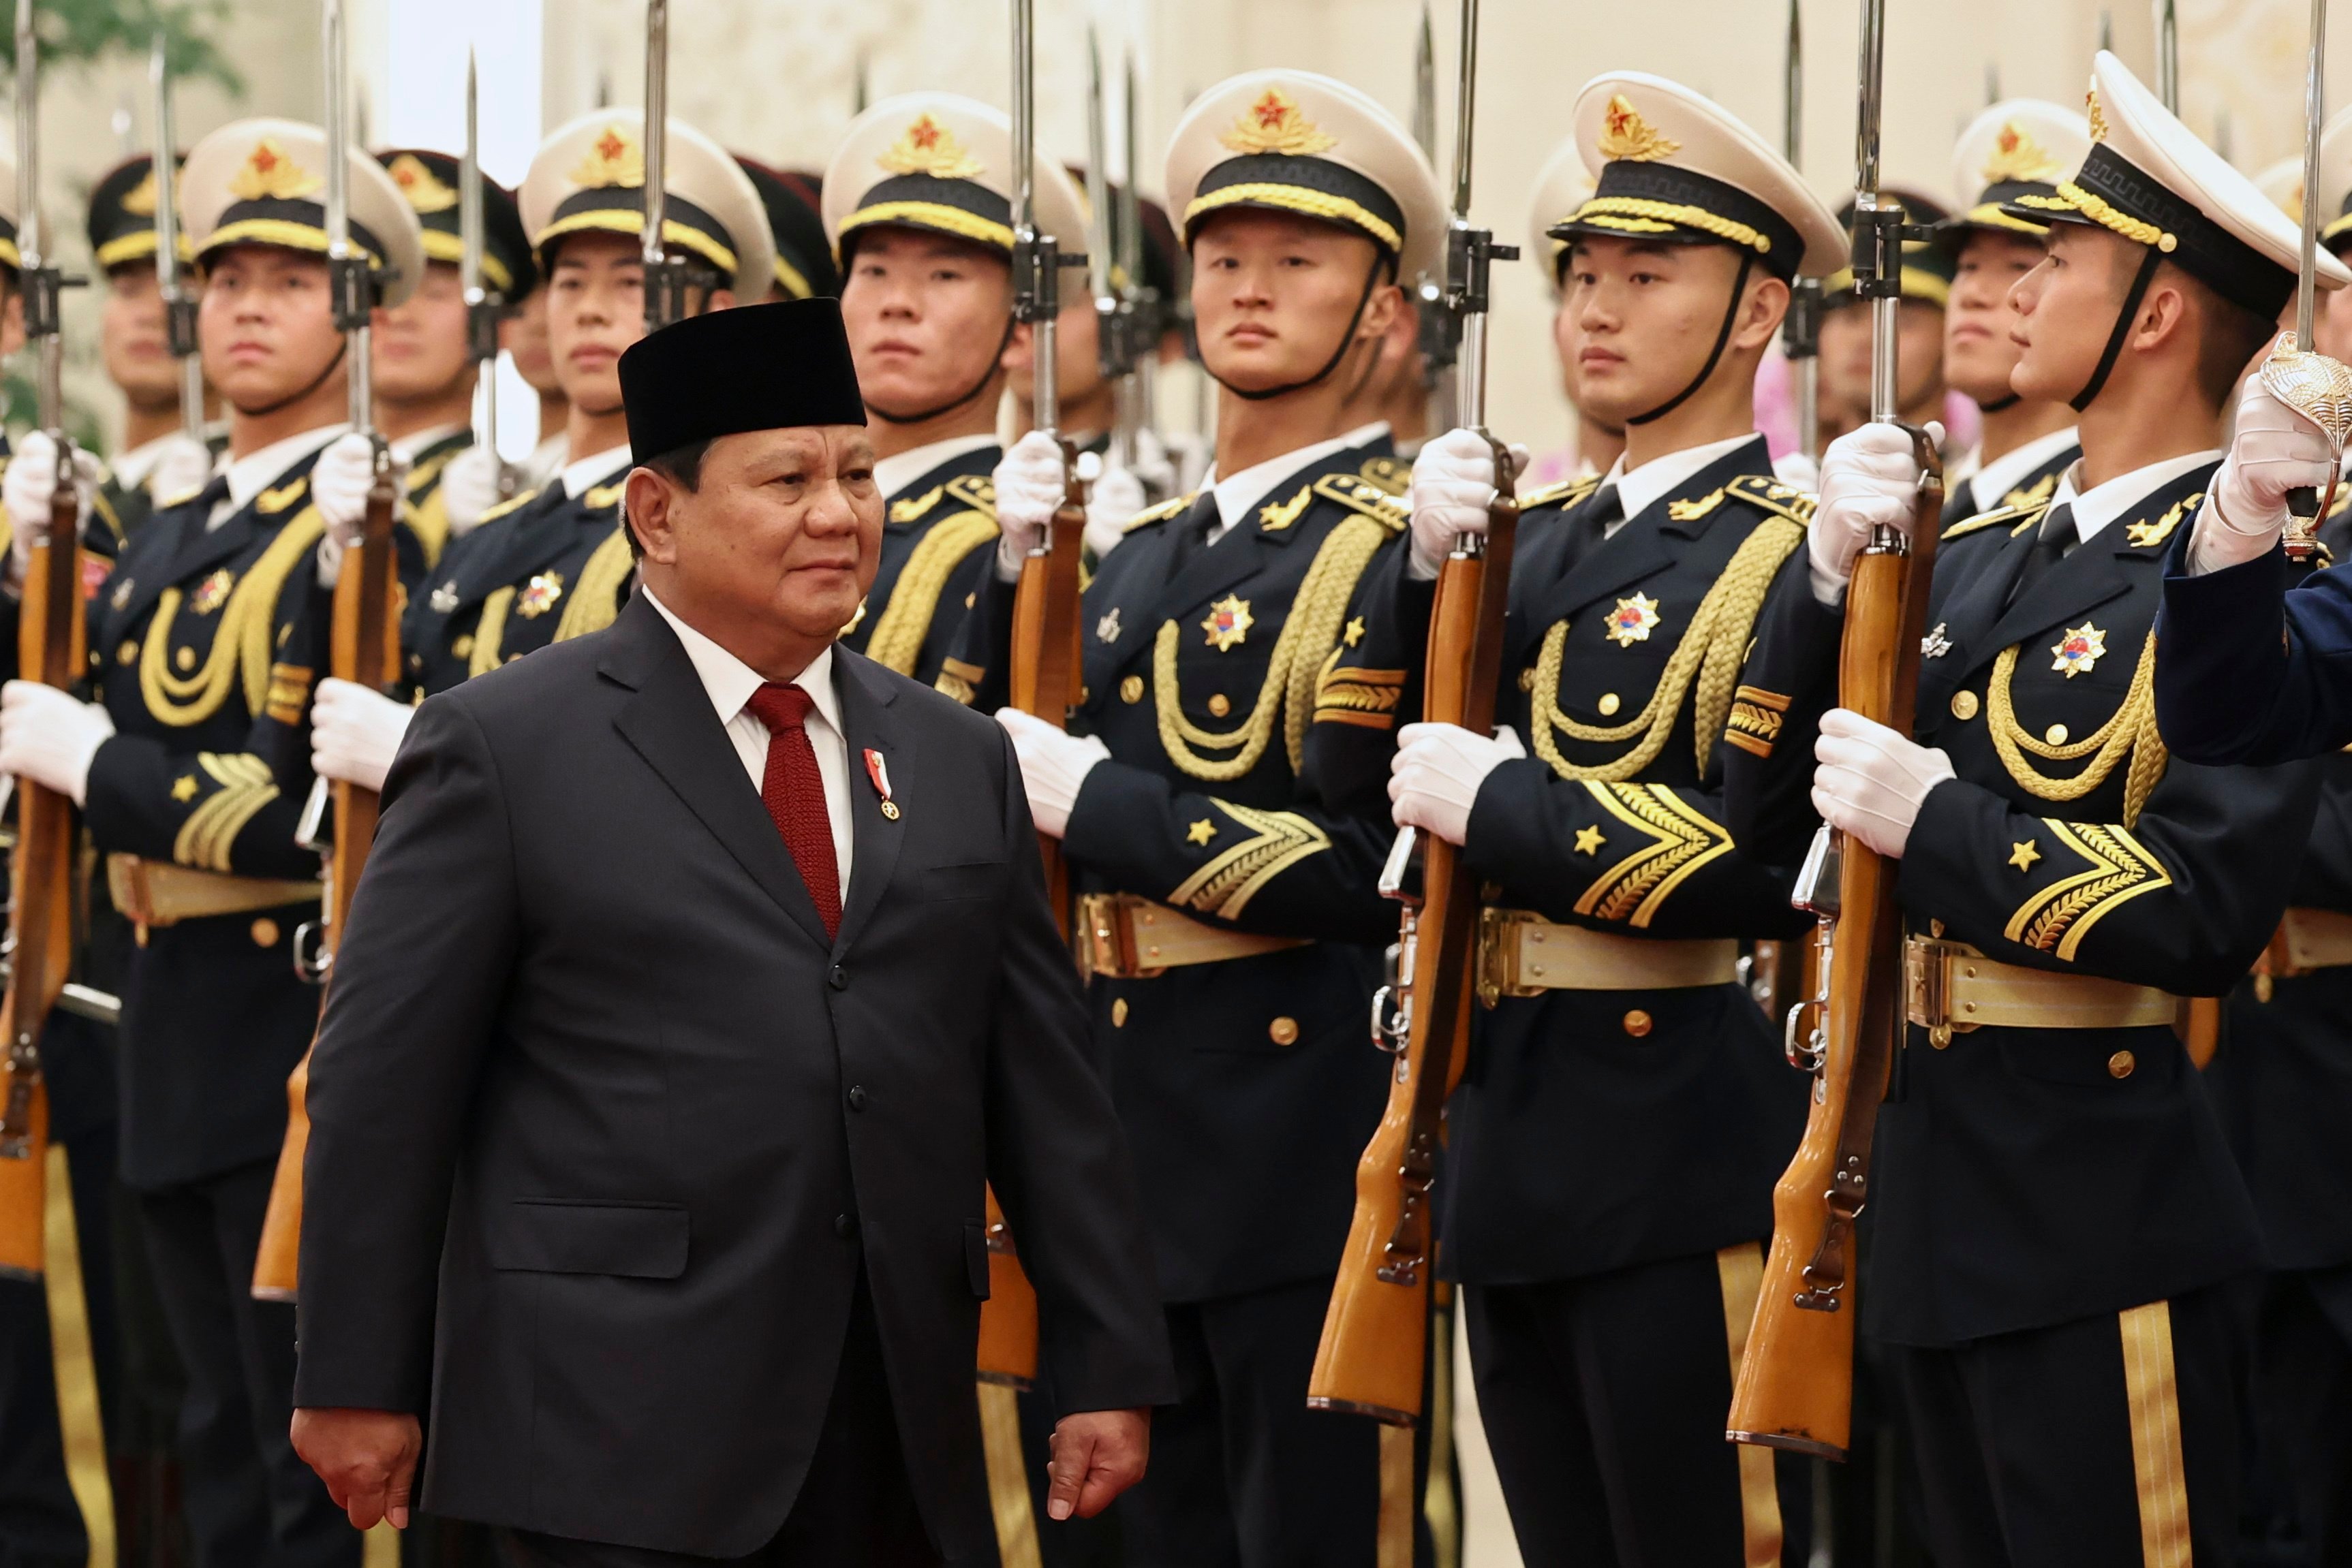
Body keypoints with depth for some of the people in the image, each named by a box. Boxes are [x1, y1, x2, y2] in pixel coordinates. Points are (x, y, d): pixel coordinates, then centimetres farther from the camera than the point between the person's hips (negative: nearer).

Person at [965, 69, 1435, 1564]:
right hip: (1128, 1107, 8)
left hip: (1297, 1132, -8)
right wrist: (1015, 581, 3)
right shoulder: (1144, 551, 16)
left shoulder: (1400, 548, -10)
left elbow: (1369, 867, -19)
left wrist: (1097, 798, -15)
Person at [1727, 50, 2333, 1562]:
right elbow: (1770, 811, 10)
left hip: (2099, 1213, -8)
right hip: (1941, 1196, 8)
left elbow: (2208, 911, -21)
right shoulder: (1985, 559, 13)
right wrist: (1830, 573, -3)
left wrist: (1938, 823, -18)